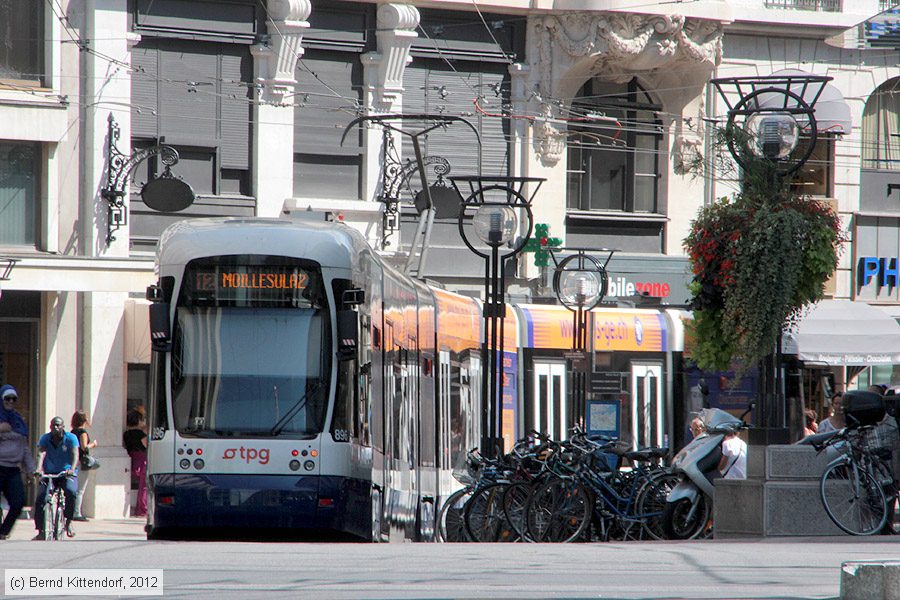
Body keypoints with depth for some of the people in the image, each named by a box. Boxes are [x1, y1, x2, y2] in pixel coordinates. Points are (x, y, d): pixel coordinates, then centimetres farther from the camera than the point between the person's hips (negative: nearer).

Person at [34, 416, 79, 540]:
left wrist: (72, 469, -39)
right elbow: (41, 454, -17)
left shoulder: (71, 438, -6)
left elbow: (75, 455, -19)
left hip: (66, 474, -2)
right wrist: (39, 469, -37)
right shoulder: (45, 439, -2)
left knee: (71, 491, -31)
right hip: (49, 474, 2)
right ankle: (41, 531, -9)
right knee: (40, 497, -17)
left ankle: (68, 522, -14)